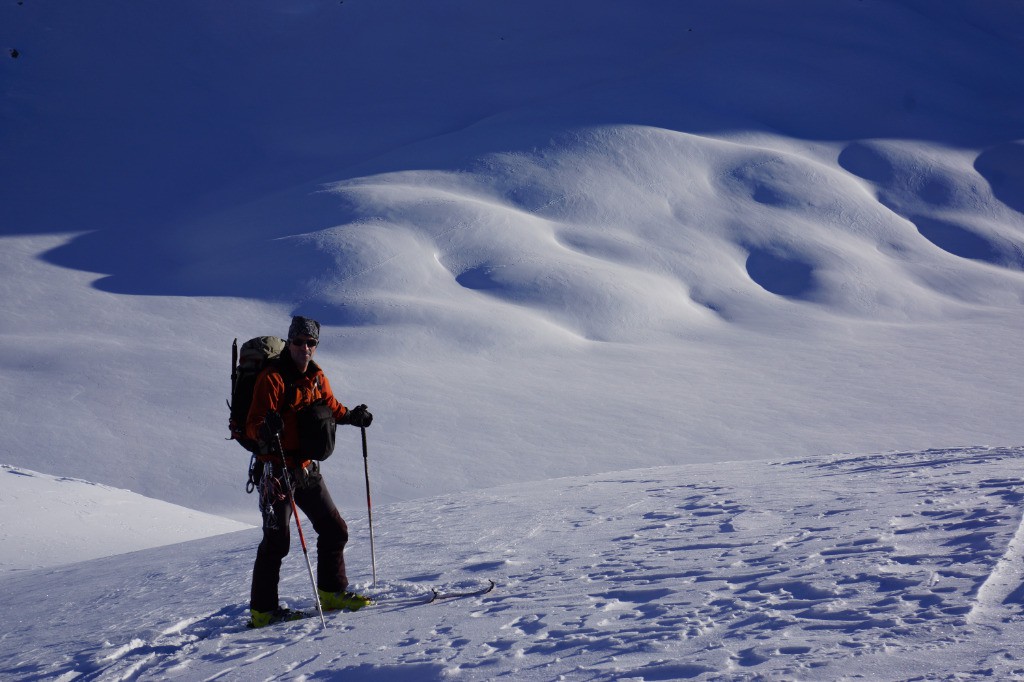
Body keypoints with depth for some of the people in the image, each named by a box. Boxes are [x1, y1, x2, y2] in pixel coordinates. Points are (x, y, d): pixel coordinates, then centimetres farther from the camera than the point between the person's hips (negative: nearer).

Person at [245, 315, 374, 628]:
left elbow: (330, 408, 26)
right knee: (277, 540, -7)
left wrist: (352, 416, 8)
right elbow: (253, 425, -21)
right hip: (278, 470, -8)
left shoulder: (316, 377, 8)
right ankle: (262, 609, 0)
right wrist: (266, 430, -43)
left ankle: (332, 592, 25)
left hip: (307, 468, 8)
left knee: (334, 529, 11)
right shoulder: (272, 378, -14)